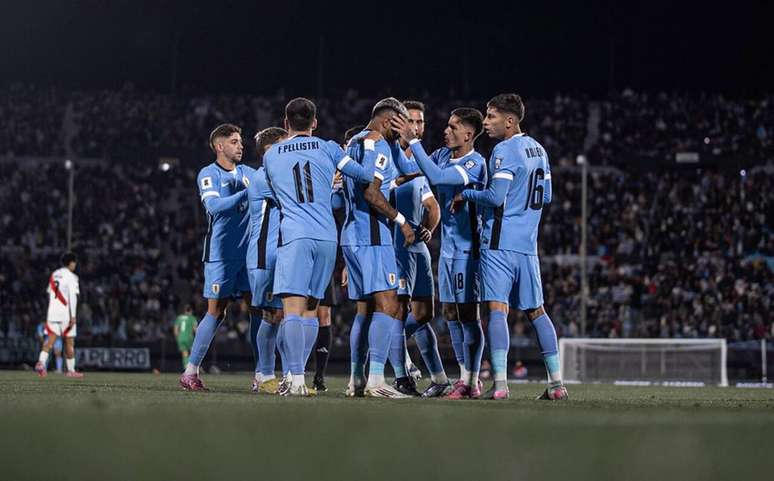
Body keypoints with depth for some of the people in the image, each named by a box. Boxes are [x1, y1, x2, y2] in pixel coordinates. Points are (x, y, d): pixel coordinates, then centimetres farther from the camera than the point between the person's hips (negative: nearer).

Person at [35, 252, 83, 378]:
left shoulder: (54, 275, 12)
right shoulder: (71, 277, -8)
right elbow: (72, 297, -14)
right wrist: (73, 316, -15)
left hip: (53, 313, 5)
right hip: (66, 314, -5)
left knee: (50, 340, 0)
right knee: (69, 343, 5)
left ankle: (41, 362, -22)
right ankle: (71, 370, 12)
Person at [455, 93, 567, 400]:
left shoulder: (505, 151, -11)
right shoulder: (538, 150, 15)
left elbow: (496, 196, -18)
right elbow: (546, 196, 22)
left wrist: (465, 195, -3)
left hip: (499, 242, -8)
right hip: (527, 245, 8)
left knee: (497, 308, -11)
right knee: (535, 311, 13)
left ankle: (500, 383, -20)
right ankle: (556, 382, 12)